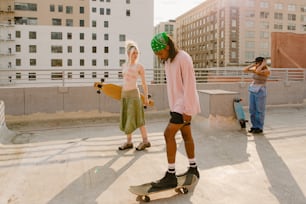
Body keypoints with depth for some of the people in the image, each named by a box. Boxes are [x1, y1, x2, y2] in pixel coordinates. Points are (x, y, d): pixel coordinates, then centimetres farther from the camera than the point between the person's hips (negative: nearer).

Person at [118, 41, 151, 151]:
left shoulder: (140, 66, -6)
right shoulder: (124, 65, 8)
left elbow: (144, 83, -3)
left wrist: (146, 98, -3)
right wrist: (122, 94, 18)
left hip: (134, 93, -6)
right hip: (124, 94, 6)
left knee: (136, 118, -5)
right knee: (126, 118, 7)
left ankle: (145, 141, 7)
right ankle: (129, 142, 16)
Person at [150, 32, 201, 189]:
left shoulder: (183, 58, -17)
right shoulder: (168, 61, 11)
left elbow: (189, 85, -21)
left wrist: (188, 110, -22)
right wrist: (173, 105, 18)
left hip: (184, 105, -9)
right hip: (177, 104, 9)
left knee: (169, 134, -12)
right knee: (186, 135, 14)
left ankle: (171, 175, -6)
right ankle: (193, 169, 26)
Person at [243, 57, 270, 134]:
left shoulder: (267, 71, -13)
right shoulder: (255, 68, 8)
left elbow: (257, 72, -30)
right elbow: (245, 70, 2)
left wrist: (263, 64, -16)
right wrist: (253, 64, 0)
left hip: (260, 92, -7)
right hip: (252, 91, 7)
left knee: (259, 110, -1)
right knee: (252, 110, 8)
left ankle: (260, 128, 10)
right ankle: (255, 126, 19)